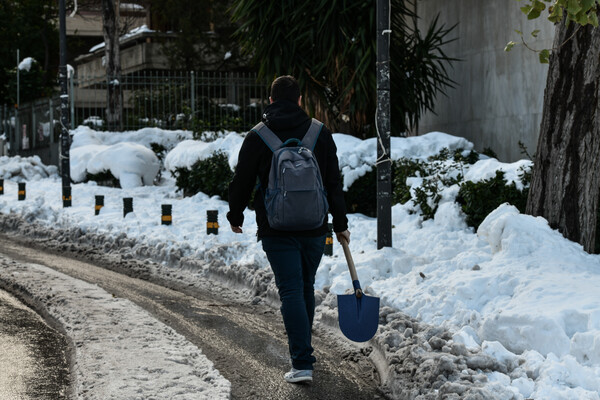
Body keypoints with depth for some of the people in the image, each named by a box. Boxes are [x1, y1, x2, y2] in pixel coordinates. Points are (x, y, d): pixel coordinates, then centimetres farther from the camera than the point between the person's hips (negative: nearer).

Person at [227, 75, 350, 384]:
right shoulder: (321, 134, 4)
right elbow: (334, 184, 6)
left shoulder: (256, 138, -3)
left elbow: (242, 182, 3)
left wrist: (235, 216, 19)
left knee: (291, 292, -4)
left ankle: (302, 364, -13)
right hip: (315, 229, 3)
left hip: (277, 230, -3)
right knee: (306, 287, 19)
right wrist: (340, 224, 13)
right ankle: (302, 349, 34)